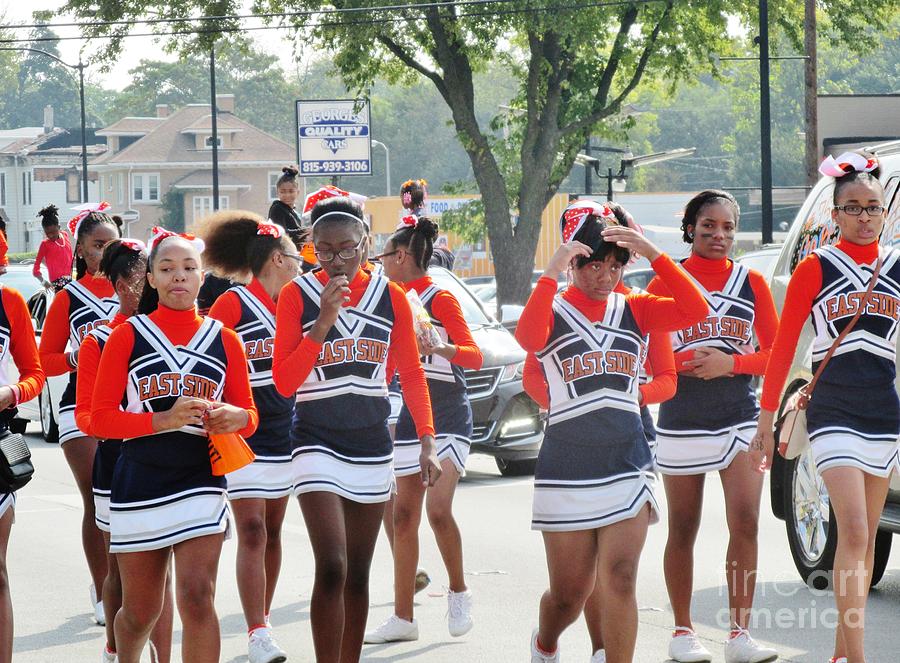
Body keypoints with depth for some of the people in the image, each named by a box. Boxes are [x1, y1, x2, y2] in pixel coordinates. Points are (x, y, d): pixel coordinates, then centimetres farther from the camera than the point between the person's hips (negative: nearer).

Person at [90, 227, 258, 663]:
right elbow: (100, 418, -4)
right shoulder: (127, 336, 1)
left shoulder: (224, 341, 7)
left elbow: (249, 415, 13)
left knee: (197, 598, -16)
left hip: (201, 484, 0)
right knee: (140, 613, 10)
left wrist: (236, 418, -12)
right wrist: (165, 419, -19)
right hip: (138, 486, 0)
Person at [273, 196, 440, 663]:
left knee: (358, 574, 10)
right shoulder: (297, 295, -6)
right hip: (318, 445, -4)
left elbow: (412, 374, 10)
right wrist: (324, 321, -19)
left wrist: (427, 441, 2)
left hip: (373, 447, 4)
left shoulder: (390, 297, 2)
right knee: (332, 568, -17)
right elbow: (284, 382, -11)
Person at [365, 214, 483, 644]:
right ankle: (403, 618, 9)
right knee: (404, 516, 5)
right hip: (410, 417, 8)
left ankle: (459, 593, 1)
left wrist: (438, 348, -34)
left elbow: (475, 356, -19)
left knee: (437, 509, -20)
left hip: (447, 417, -8)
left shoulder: (440, 299, -10)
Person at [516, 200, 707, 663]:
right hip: (566, 468, -1)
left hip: (628, 465, 1)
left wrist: (652, 253, -20)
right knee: (569, 594, 9)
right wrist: (552, 272, -29)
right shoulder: (553, 311, -1)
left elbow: (693, 310, -12)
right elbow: (527, 339, -25)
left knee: (619, 581, -11)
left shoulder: (633, 310, 6)